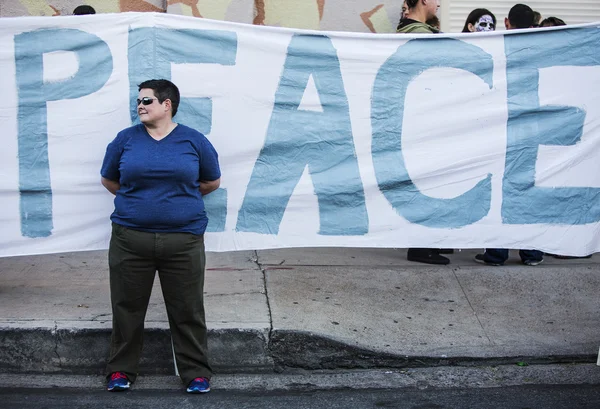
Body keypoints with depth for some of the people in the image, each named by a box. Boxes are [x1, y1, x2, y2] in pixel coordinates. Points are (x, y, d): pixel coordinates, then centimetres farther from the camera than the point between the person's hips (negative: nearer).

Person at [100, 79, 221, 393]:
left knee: (187, 311, 4)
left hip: (183, 240, -1)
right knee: (127, 308, 8)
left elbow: (212, 181, 13)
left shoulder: (194, 141, 2)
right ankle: (121, 370, 21)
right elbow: (109, 180, 16)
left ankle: (196, 372, 15)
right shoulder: (126, 139, 4)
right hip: (130, 238, 1)